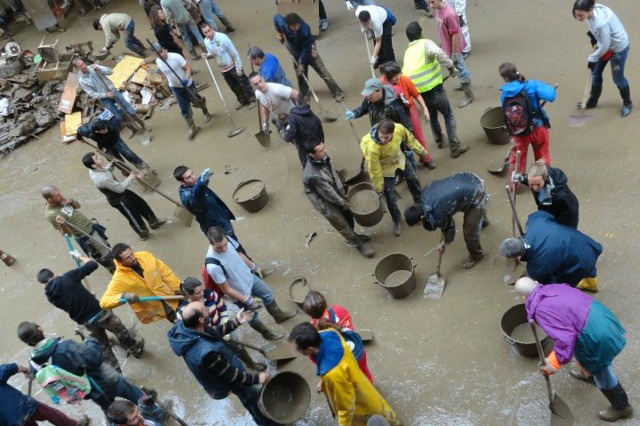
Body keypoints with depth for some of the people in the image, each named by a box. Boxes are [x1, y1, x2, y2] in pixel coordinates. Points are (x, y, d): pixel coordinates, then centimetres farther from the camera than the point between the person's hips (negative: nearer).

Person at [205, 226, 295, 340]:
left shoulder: (228, 239, -22)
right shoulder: (213, 266, -41)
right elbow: (226, 289, -28)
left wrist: (253, 266, 14)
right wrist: (246, 300, -21)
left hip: (250, 277, 6)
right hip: (241, 293, -6)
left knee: (268, 294, 28)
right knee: (252, 316, 21)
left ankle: (278, 315, 58)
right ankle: (266, 333, 51)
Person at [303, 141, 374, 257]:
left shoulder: (323, 158, -17)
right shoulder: (312, 176, -40)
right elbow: (329, 194, -27)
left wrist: (343, 192, 9)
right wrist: (343, 203, -12)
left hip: (337, 195, 7)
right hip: (327, 204, -7)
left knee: (349, 217, 26)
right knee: (343, 225, 15)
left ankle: (352, 237, 55)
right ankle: (358, 244, 40)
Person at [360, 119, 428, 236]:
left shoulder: (399, 129, -34)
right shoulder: (372, 147, -43)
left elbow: (409, 139, -9)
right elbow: (375, 170, -28)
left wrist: (421, 151, 5)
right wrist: (378, 188, -15)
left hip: (400, 160, 4)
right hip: (385, 169, -4)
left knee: (414, 180, 26)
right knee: (390, 198, 7)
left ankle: (419, 204, 58)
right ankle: (397, 221, 37)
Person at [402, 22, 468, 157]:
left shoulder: (407, 52, 12)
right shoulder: (425, 43, -7)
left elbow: (405, 74, 11)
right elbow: (438, 53, -28)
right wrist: (451, 66, -18)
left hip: (418, 92, 6)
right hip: (434, 89, -6)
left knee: (432, 115, 30)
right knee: (448, 116, 9)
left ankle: (439, 141, 43)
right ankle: (455, 147, 10)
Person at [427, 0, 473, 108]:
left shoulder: (449, 14, -34)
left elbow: (455, 35, -27)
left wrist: (454, 54, -21)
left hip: (454, 48, -9)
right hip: (447, 46, 9)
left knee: (460, 70, 8)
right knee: (460, 68, 28)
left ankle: (468, 95, 25)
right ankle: (466, 84, 51)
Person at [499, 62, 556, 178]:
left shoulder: (504, 93, -8)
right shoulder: (531, 85, -19)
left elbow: (505, 112, 2)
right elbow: (550, 96, -28)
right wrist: (549, 88, -4)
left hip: (518, 132, 1)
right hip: (538, 127, -1)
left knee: (517, 156, 22)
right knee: (542, 154, 22)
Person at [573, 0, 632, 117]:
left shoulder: (601, 22, -41)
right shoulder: (592, 10, -18)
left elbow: (604, 46, -29)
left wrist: (592, 59, -17)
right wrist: (594, 40, -2)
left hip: (618, 47, -8)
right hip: (605, 44, 8)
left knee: (618, 78, 8)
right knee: (596, 73, 16)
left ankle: (627, 103, 33)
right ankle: (592, 101, 36)